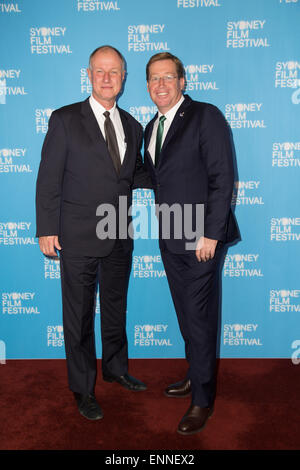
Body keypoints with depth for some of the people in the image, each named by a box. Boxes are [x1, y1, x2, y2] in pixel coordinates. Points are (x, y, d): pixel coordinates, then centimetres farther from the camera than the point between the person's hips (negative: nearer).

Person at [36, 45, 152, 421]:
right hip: (78, 236, -4)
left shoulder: (132, 126, 10)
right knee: (79, 315, 8)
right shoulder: (65, 119, -4)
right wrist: (47, 229, -11)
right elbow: (49, 178, -6)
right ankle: (83, 389, 26)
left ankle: (116, 368, 41)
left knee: (116, 307, 19)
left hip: (119, 236, 5)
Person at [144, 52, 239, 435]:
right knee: (186, 314, 18)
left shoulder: (206, 116, -8)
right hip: (170, 239, 7)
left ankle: (203, 399, 17)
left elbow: (222, 178, -14)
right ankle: (196, 376, 37)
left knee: (200, 318, 1)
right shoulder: (151, 128, 15)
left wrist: (210, 233, -18)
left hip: (201, 239, -7)